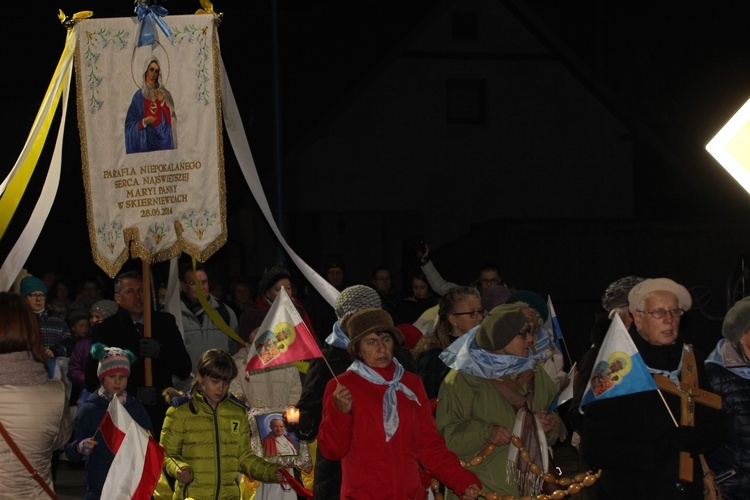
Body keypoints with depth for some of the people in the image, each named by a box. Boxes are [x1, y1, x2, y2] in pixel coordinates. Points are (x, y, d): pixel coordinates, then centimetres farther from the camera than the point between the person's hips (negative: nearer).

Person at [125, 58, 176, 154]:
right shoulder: (139, 96, 1)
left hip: (163, 138, 2)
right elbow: (130, 123, 0)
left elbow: (170, 118, 2)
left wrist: (162, 102, -8)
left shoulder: (163, 94, 8)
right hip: (146, 139, -2)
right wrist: (144, 122, -16)